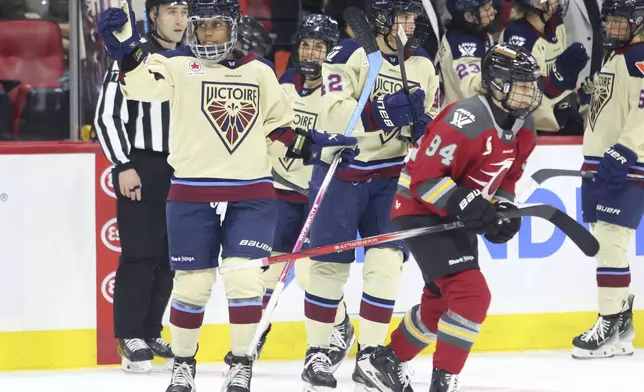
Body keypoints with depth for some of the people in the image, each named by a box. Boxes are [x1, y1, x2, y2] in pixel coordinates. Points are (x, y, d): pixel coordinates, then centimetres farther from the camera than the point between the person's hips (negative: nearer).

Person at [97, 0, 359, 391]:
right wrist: (127, 50, -36)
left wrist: (312, 146, 6)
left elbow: (277, 126, 19)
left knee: (244, 277, -9)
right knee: (192, 282, 3)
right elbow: (142, 82, -19)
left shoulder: (259, 71, 11)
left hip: (252, 194, 1)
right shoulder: (178, 65, 1)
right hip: (192, 194, -1)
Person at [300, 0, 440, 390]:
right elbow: (333, 113, -22)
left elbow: (429, 123, 12)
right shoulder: (349, 57, -12)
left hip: (390, 176, 4)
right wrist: (382, 111, -32)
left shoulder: (423, 65, 6)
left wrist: (425, 127, -11)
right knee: (331, 262, -1)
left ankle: (370, 354, 5)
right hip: (342, 171, -4)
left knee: (387, 262, -3)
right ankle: (317, 352, 9)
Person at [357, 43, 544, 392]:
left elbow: (506, 175, 17)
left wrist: (504, 209, 0)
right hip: (422, 211, -10)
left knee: (440, 301, 21)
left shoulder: (523, 128, 1)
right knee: (472, 295, -20)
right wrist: (465, 205, -34)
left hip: (456, 218, 10)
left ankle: (388, 362, 41)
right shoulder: (466, 121, -27)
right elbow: (424, 175, -27)